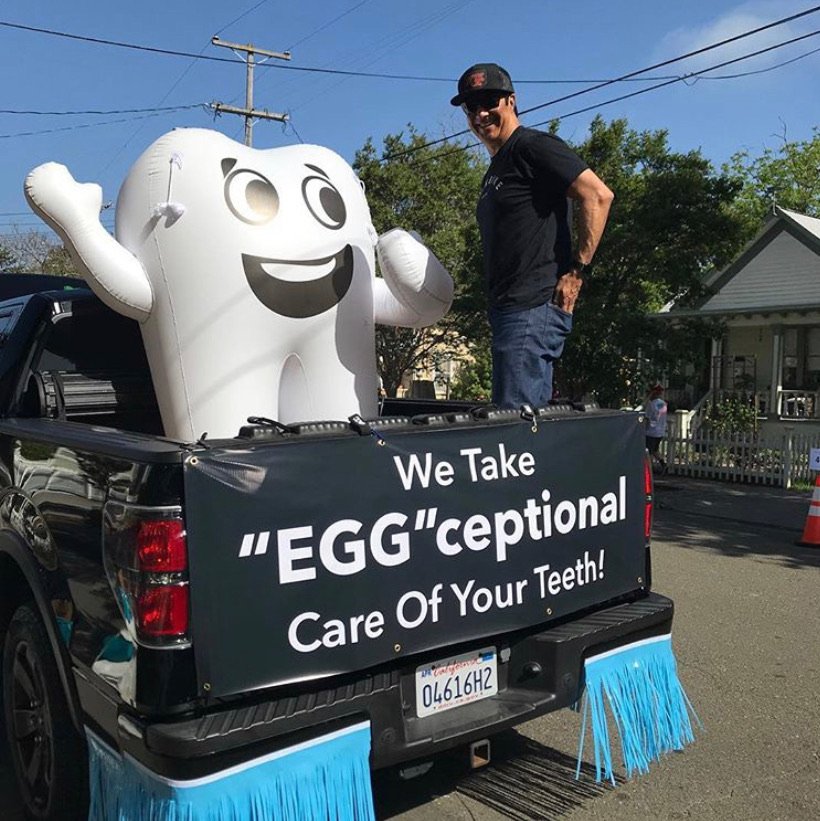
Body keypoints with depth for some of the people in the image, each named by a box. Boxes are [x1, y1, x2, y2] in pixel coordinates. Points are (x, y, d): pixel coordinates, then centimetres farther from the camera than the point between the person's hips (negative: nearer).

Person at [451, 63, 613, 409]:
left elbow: (599, 195, -14)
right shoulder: (495, 170, 24)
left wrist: (577, 270, -17)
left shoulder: (533, 146, -5)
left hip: (534, 307, -10)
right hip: (508, 309, 10)